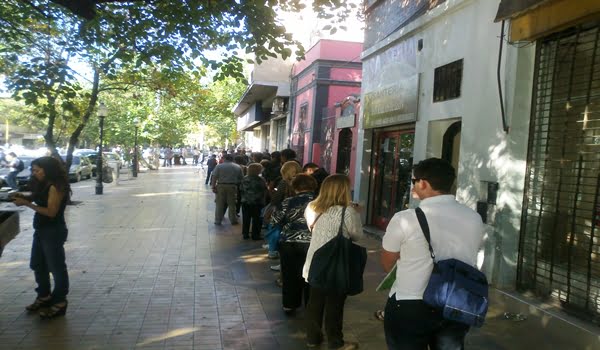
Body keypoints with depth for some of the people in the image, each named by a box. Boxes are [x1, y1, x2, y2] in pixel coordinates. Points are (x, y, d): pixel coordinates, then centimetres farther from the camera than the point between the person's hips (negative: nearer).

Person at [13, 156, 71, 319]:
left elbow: (51, 212, -22)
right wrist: (25, 198, -5)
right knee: (37, 265, 19)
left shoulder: (55, 187, -18)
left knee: (56, 267, -1)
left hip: (54, 232, -10)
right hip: (41, 230, 10)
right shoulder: (44, 185, 11)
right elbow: (39, 201, 10)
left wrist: (27, 203, -21)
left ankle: (59, 302, 9)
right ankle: (44, 296, 34)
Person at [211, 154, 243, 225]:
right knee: (232, 204, 11)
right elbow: (241, 178, 5)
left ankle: (218, 220, 12)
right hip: (232, 186, 1)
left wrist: (213, 186, -7)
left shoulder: (219, 166, 0)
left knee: (220, 204, 7)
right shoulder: (238, 167, 5)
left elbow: (214, 177, -8)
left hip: (221, 186, -1)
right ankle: (233, 220, 18)